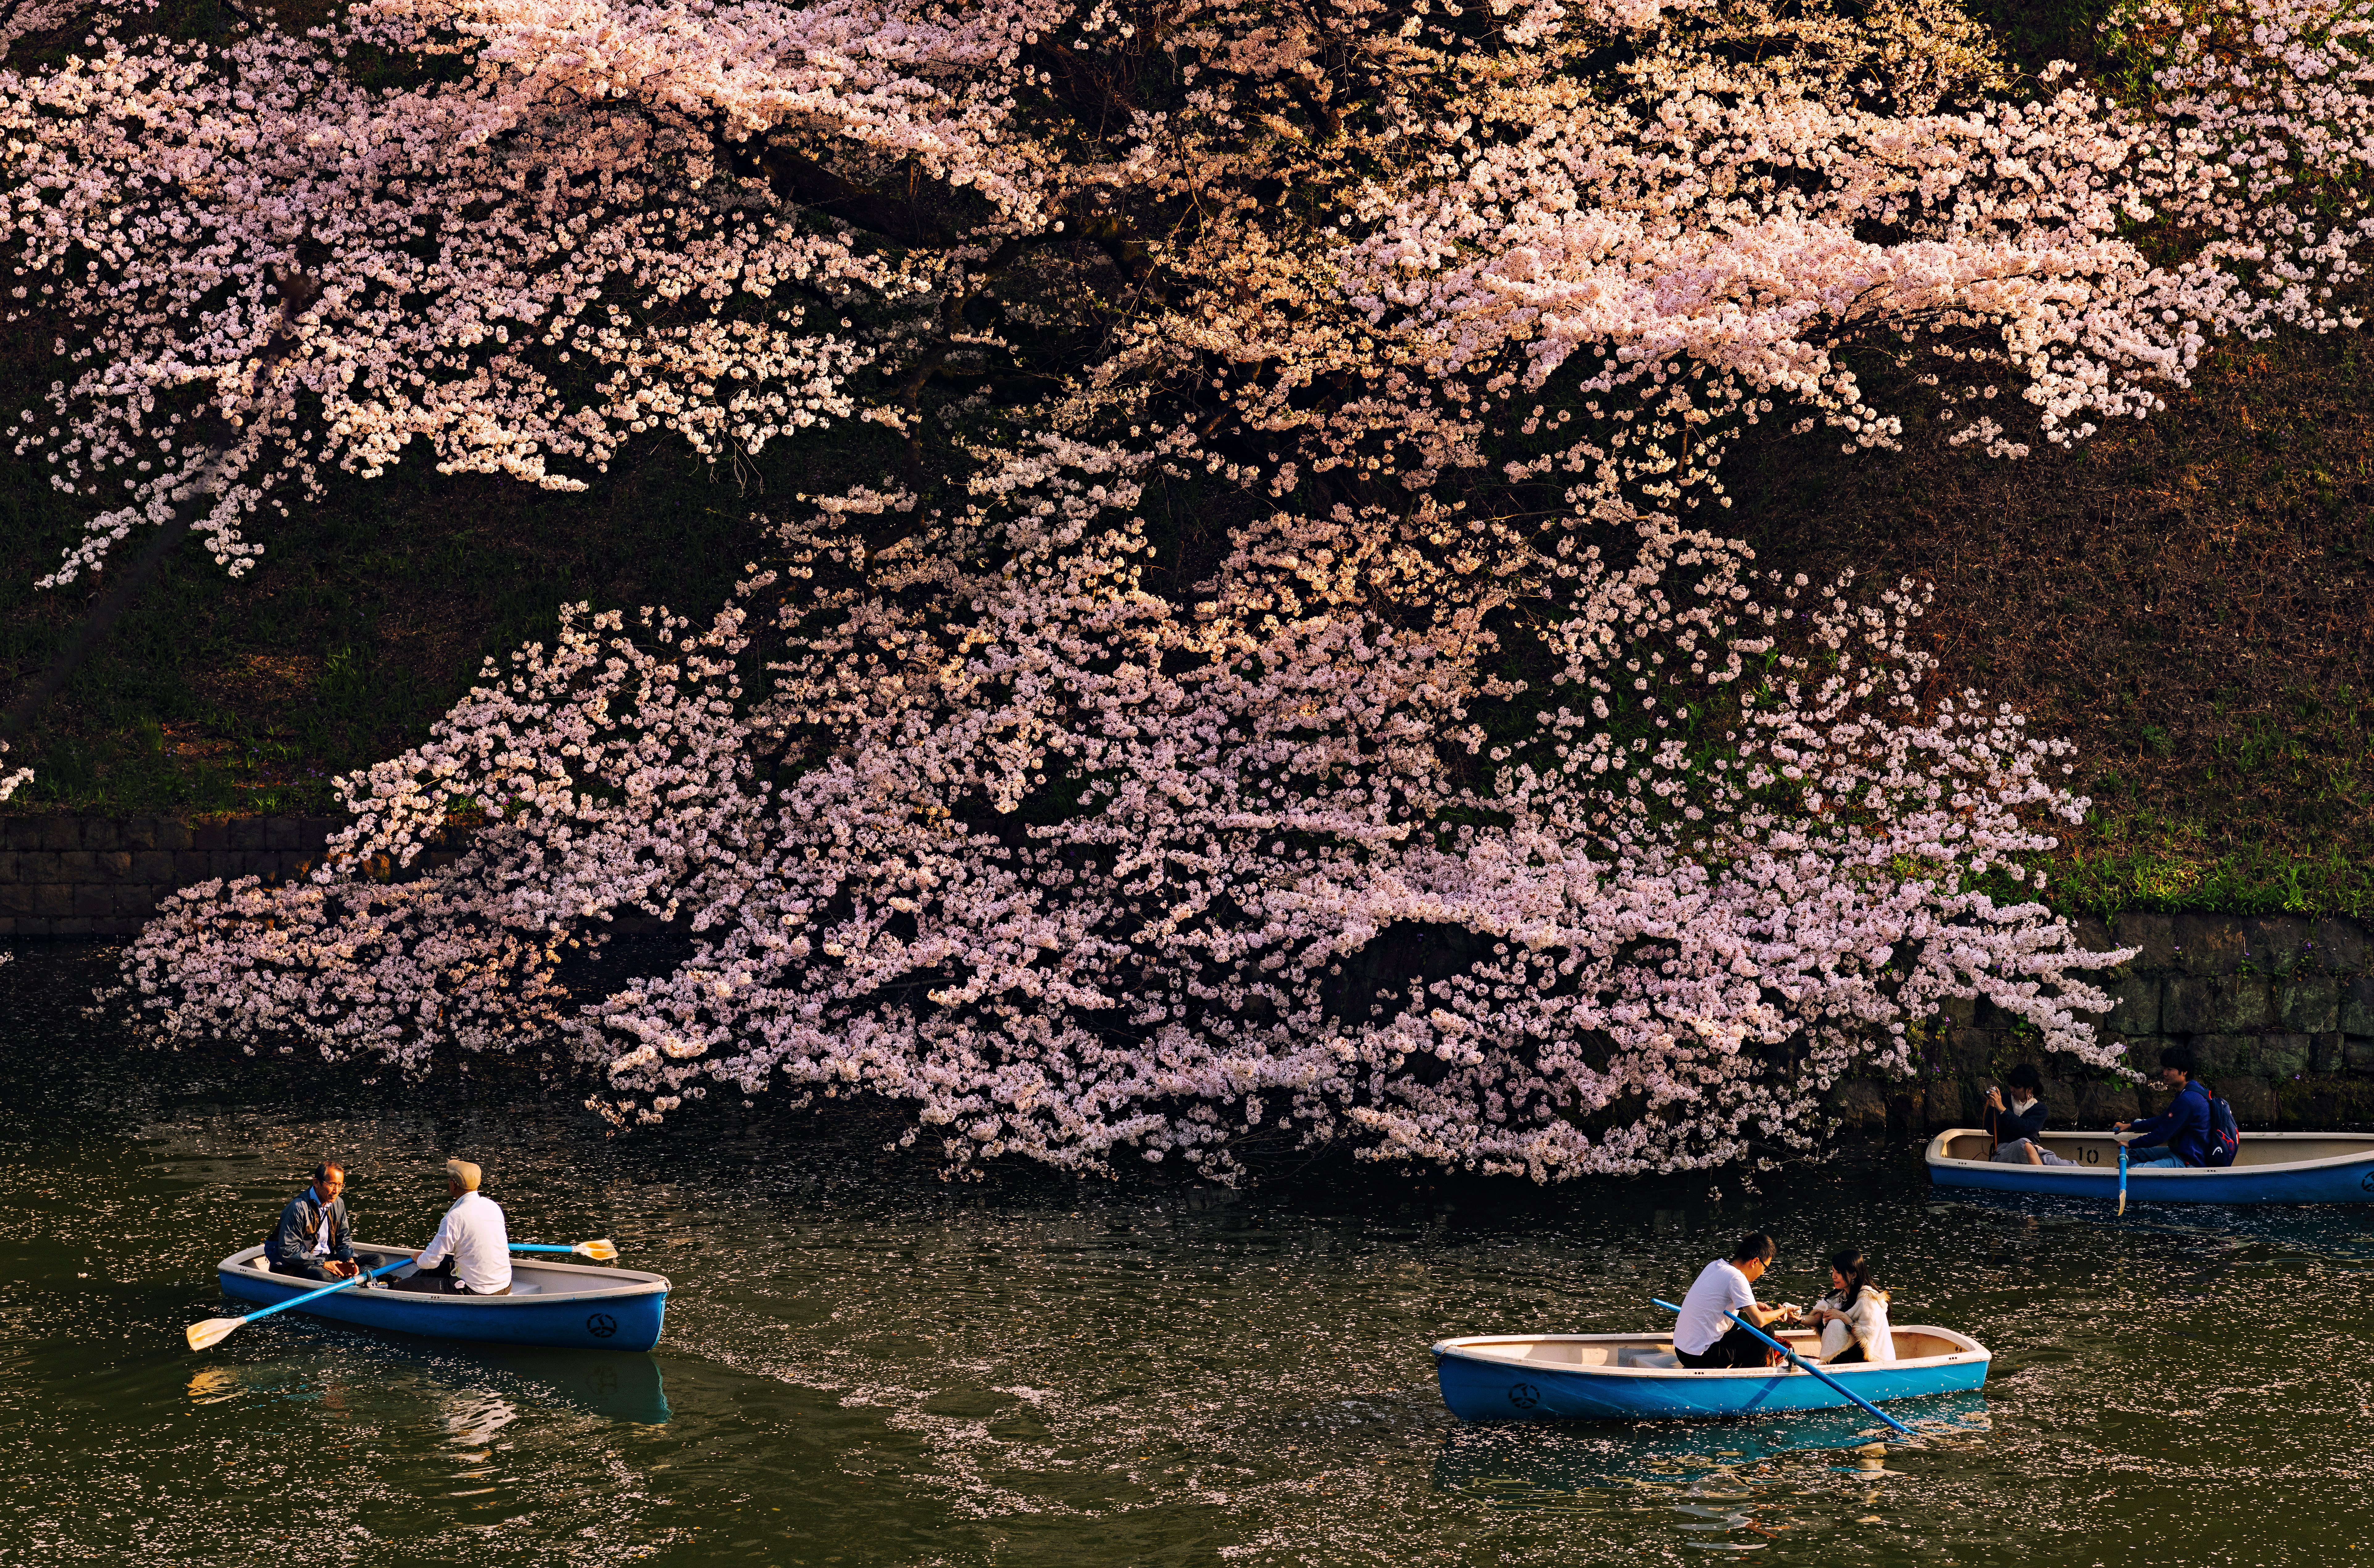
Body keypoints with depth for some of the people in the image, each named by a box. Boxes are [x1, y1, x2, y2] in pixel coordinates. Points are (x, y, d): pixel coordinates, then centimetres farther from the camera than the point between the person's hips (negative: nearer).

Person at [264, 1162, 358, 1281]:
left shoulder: (338, 1204, 5)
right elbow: (288, 1250, -21)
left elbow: (344, 1238, 16)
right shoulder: (299, 1207, -20)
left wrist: (349, 1260, -6)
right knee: (321, 1275, -40)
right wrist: (324, 1264, -21)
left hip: (327, 1258, 7)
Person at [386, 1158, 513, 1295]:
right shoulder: (494, 1207, 3)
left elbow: (430, 1262, -15)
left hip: (476, 1293, -8)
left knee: (406, 1287, 7)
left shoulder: (455, 1217, -19)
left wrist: (419, 1259, 10)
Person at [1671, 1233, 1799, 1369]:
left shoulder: (1714, 1266, 8)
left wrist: (1754, 1305, 17)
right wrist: (1784, 1311, 1)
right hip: (1702, 1358, -9)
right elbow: (1760, 1321, -18)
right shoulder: (1736, 1278, -16)